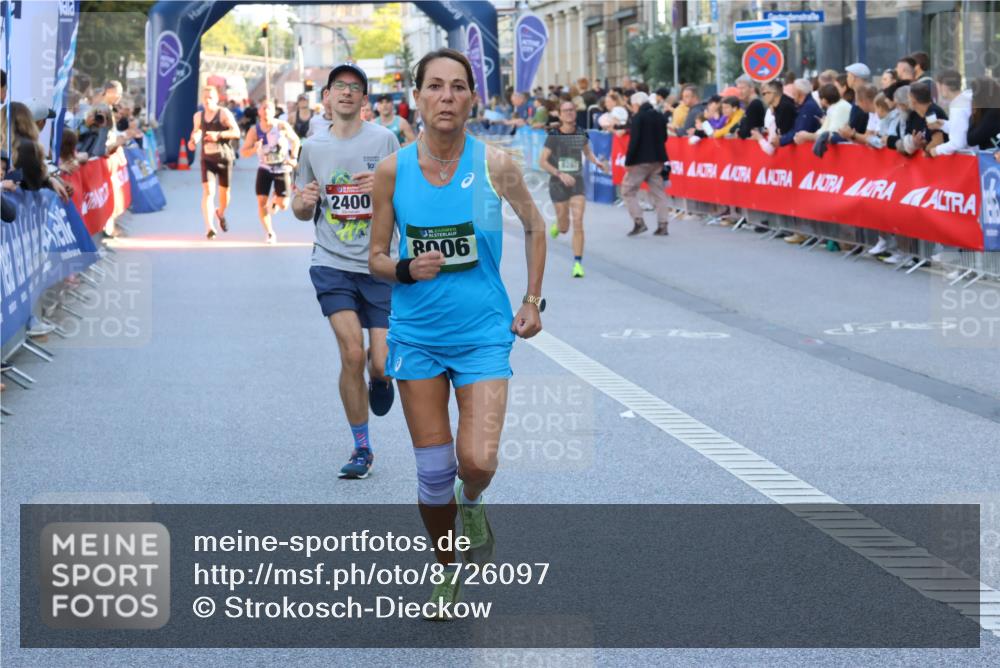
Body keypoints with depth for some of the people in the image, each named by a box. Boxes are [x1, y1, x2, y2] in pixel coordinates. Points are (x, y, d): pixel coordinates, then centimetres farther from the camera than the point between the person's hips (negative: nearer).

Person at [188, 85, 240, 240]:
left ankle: (221, 213, 45)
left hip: (224, 158, -2)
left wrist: (219, 135, -29)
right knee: (208, 191, -17)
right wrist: (193, 140, 3)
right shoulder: (198, 116, 5)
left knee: (224, 193, 10)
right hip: (207, 159, 2)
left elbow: (236, 132, -17)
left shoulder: (224, 113, -8)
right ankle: (209, 227, -24)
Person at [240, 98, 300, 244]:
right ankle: (270, 233, 6)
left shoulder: (282, 126, -14)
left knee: (283, 205, -4)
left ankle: (275, 201, 36)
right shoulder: (254, 131, -11)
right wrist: (254, 149, -30)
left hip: (282, 168, -1)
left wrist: (293, 158, -7)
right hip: (265, 168, 1)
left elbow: (295, 140, 3)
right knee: (261, 201, -10)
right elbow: (243, 152, -9)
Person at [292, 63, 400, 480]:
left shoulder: (383, 140, 1)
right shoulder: (312, 147, 8)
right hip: (332, 264, 1)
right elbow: (301, 212, 18)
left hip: (380, 267, -1)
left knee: (381, 364, -4)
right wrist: (303, 201, -5)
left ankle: (380, 379, 37)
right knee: (352, 354, -15)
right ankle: (361, 449, 1)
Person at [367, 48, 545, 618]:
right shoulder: (393, 171, -5)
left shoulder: (495, 165, -8)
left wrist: (533, 301, 8)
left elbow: (535, 226, 10)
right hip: (417, 333, 1)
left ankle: (473, 503, 21)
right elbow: (377, 258, 4)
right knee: (433, 471, 3)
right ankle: (448, 570, 27)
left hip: (484, 333, -1)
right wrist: (406, 269, -17)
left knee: (477, 461, -16)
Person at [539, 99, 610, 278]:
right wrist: (560, 174, -23)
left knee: (578, 223, -12)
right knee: (564, 228, 10)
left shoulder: (581, 134, -1)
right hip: (558, 183, -1)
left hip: (577, 182, 1)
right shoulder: (553, 136, -10)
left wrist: (598, 163, 1)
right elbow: (542, 162, -11)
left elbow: (587, 152, 20)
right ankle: (557, 225, 49)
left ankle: (578, 263, -6)